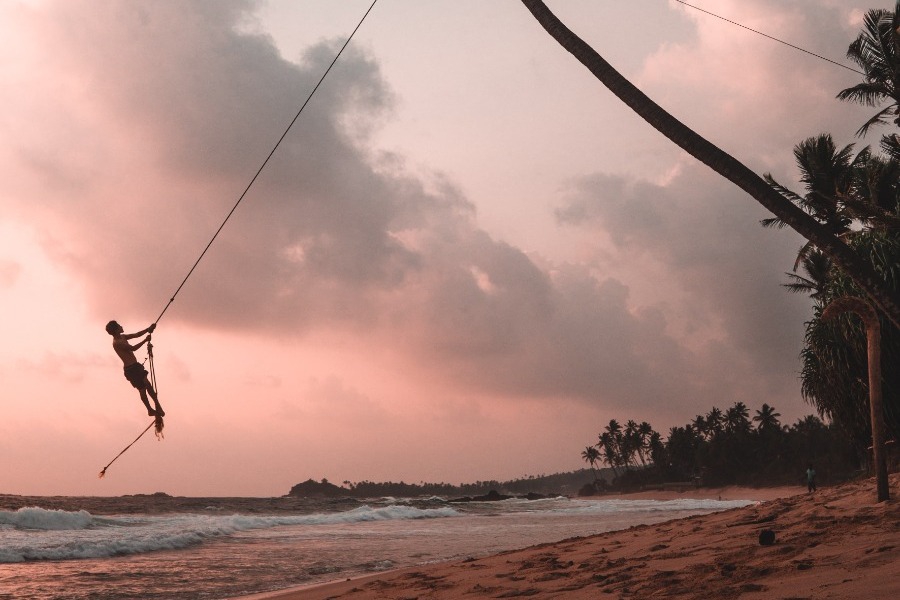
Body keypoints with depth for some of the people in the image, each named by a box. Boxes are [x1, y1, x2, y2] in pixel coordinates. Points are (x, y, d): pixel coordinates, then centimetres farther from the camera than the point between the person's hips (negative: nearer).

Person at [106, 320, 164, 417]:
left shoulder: (122, 337, 11)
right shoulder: (117, 343, -19)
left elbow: (137, 335, 15)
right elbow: (133, 348, -24)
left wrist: (148, 329, 4)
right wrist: (145, 340, -19)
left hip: (135, 366, 9)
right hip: (131, 369, -9)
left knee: (148, 385, 12)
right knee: (142, 389, -3)